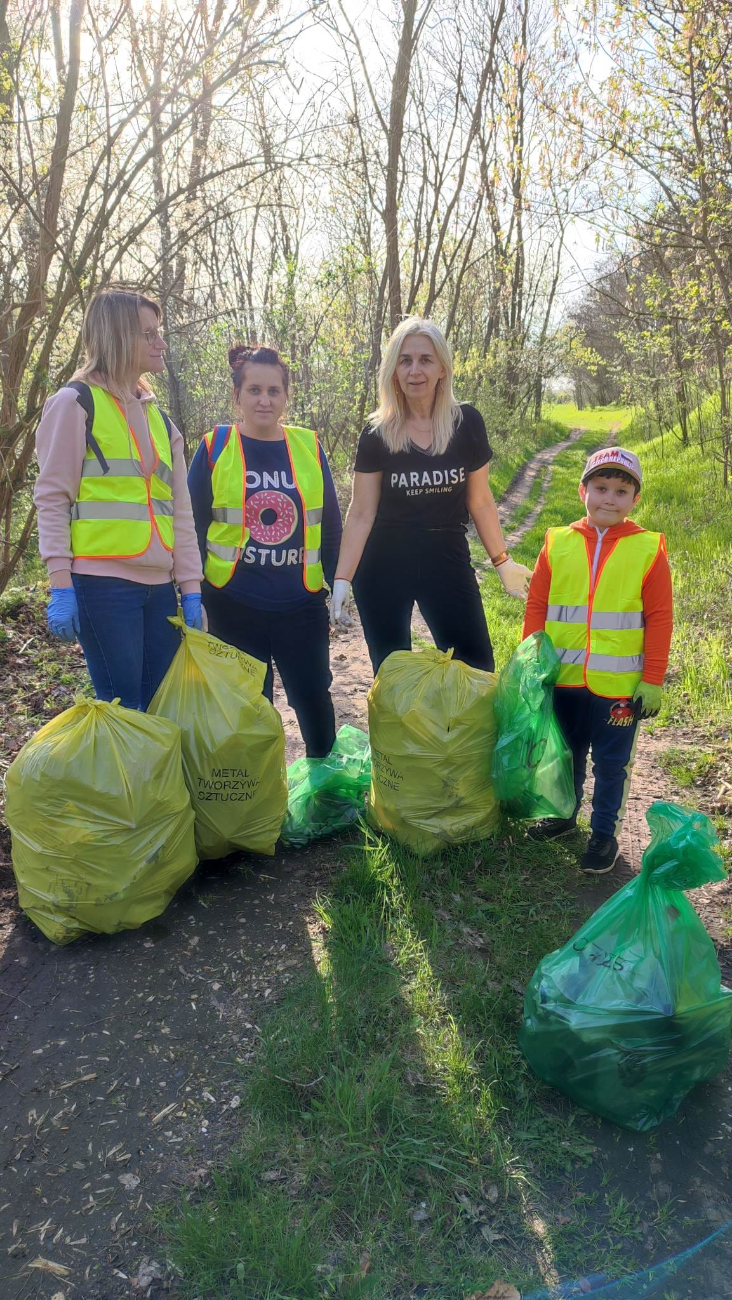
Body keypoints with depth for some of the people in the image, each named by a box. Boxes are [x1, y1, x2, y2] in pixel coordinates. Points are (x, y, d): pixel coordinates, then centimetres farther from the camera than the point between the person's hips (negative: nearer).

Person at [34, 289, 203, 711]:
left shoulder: (160, 419, 19)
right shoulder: (76, 403, 0)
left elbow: (180, 510, 15)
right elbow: (52, 498, -5)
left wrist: (191, 589, 9)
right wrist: (61, 586, -12)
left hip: (158, 585, 6)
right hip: (102, 582, -6)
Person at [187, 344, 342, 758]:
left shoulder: (310, 446, 4)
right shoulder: (216, 447, -1)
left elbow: (331, 525, 10)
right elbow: (192, 526, 2)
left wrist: (329, 583, 6)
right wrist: (195, 593, -2)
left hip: (302, 607, 2)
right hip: (234, 607, -1)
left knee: (315, 702, 7)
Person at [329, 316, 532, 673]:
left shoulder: (467, 423, -3)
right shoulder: (377, 433, -6)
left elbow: (480, 501, 6)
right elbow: (361, 513, -5)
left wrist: (503, 562, 7)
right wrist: (341, 579, -11)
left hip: (449, 560, 1)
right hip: (384, 567, 0)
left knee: (476, 669, 0)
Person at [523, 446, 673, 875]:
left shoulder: (648, 550, -5)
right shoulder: (558, 544, -1)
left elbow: (660, 619, -5)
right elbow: (536, 607, 4)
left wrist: (653, 681, -7)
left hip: (619, 684, -2)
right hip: (563, 679, 3)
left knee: (612, 763, 10)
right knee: (567, 753, 20)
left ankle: (605, 833, 27)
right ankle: (564, 814, 41)